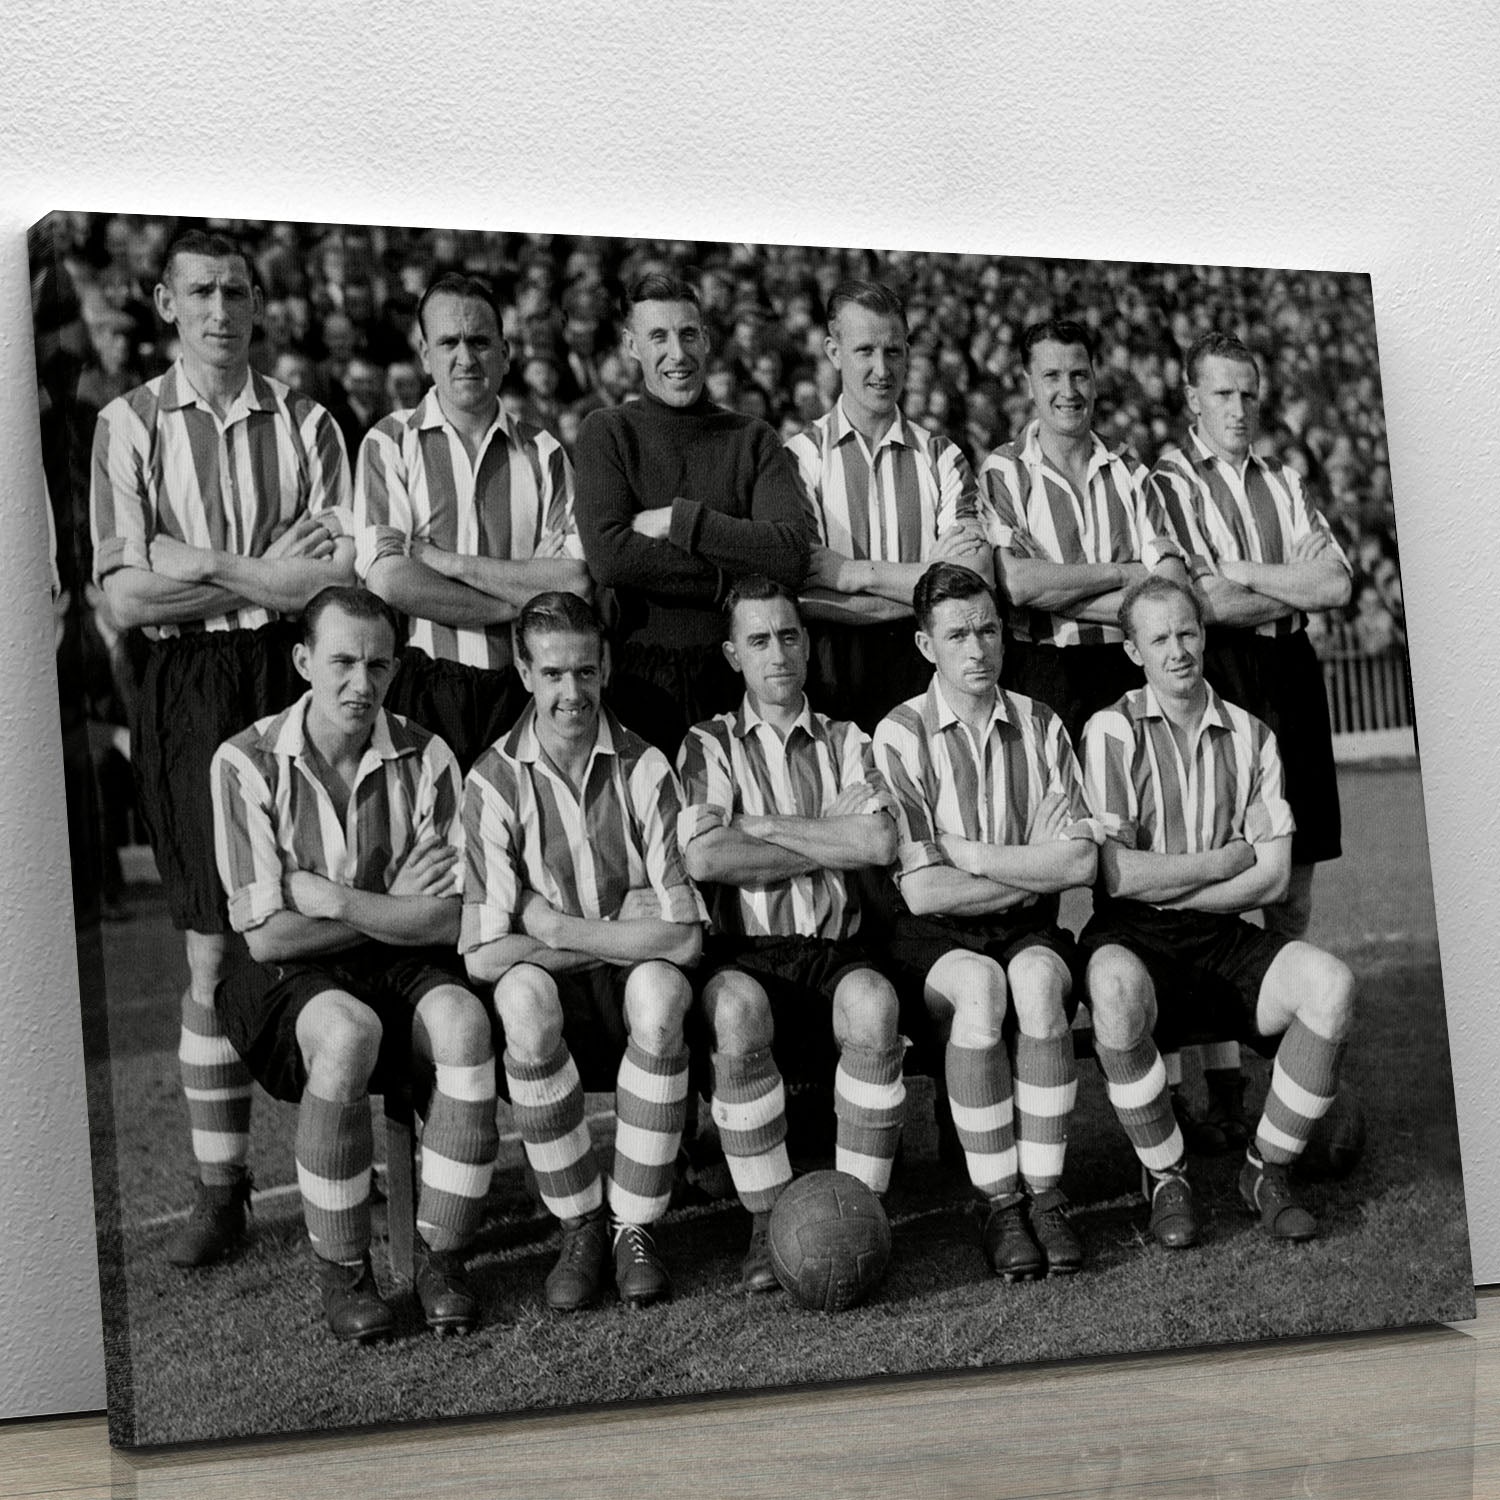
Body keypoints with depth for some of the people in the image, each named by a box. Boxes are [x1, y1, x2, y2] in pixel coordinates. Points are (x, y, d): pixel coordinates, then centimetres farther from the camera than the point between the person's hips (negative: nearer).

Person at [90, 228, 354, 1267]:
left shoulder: (306, 426, 8)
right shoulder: (131, 426, 5)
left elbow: (344, 577, -3)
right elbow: (125, 598, -4)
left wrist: (205, 568, -10)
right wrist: (266, 577, -6)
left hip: (297, 678, 1)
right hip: (189, 693, 0)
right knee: (215, 951, 2)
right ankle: (221, 1188, 9)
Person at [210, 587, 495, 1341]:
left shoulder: (426, 759, -1)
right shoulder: (247, 763, -7)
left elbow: (450, 921, -8)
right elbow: (267, 936, -11)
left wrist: (334, 897, -15)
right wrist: (392, 908, -8)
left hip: (406, 969, 2)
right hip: (292, 980, -2)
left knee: (463, 1019, -31)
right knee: (348, 1032, -36)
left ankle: (442, 1255, -16)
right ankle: (340, 1269, -17)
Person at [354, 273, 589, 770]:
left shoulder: (543, 453, 9)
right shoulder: (390, 444, 3)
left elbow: (577, 581, -4)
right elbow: (387, 580, -10)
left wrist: (451, 562, -9)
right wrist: (515, 608, -8)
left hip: (522, 687, 2)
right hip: (423, 686, -2)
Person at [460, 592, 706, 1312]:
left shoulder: (645, 769, -3)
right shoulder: (494, 782, -4)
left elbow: (684, 936, -12)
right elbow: (484, 955, -12)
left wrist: (558, 927, -15)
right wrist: (619, 935, -11)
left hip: (634, 984, 0)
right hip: (552, 990, 0)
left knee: (658, 989, -34)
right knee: (524, 995, -34)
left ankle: (635, 1227, -19)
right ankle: (578, 1228, -18)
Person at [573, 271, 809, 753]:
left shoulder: (754, 439, 7)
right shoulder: (607, 432, 4)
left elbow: (791, 557, -9)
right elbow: (607, 558, -12)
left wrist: (678, 519, -11)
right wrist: (734, 574, -12)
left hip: (739, 674, 1)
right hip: (642, 676, -1)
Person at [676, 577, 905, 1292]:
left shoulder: (846, 743, 18)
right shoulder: (710, 746, 12)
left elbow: (880, 842, -3)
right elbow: (703, 857, -8)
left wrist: (763, 826, -3)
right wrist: (832, 850, -3)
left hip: (833, 950, 1)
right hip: (745, 952, -1)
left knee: (874, 1004, -34)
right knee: (737, 1010, -36)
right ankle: (767, 1225, -24)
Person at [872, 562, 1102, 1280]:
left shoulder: (1041, 727, 8)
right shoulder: (901, 736, -3)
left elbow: (1080, 861, -3)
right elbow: (921, 891, -11)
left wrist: (968, 852, -9)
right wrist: (1035, 872, -5)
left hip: (1028, 930, 2)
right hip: (934, 939, -2)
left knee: (1036, 978, -33)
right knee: (978, 987, -35)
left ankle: (1045, 1195, -29)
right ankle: (1001, 1206, -28)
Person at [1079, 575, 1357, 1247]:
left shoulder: (1250, 736, 10)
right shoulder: (1112, 732, 0)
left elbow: (1273, 876, 2)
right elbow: (1116, 873, -9)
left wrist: (1168, 886, -7)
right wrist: (1225, 860, -3)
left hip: (1224, 939, 3)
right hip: (1135, 939, -3)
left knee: (1330, 983, -25)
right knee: (1116, 988, -38)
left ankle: (1267, 1168, -6)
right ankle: (1164, 1176, -16)